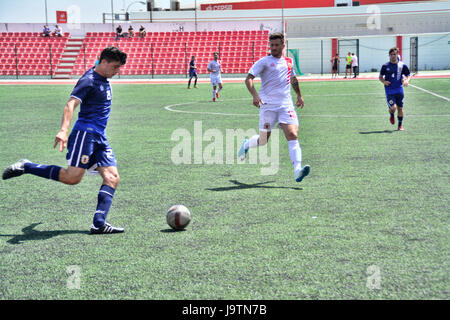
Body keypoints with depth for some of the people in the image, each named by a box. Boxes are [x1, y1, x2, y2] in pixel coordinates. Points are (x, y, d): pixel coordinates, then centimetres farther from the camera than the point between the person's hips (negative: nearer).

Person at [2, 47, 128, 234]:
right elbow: (70, 105, -24)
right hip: (85, 133, -9)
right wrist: (63, 131, -38)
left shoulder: (104, 80, 18)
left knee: (112, 177, -5)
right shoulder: (88, 80, -11)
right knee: (72, 177, -16)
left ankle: (99, 224, -10)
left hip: (99, 137, 9)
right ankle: (25, 167, 0)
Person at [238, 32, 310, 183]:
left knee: (293, 135, -16)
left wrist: (299, 95, 34)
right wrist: (255, 95, -26)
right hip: (268, 105, -3)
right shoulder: (264, 62, 0)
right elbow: (249, 78, -10)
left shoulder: (289, 61, 16)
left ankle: (297, 171, -23)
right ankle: (246, 144, 37)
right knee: (263, 140, 3)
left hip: (286, 105, 3)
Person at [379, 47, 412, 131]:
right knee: (393, 107, -15)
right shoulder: (385, 66, 0)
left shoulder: (402, 65, 2)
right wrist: (383, 81, -11)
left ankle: (400, 125, 22)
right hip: (389, 91, -2)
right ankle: (391, 115, 21)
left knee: (400, 108, 6)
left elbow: (409, 75, 9)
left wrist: (407, 81, -13)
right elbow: (380, 76, 10)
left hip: (399, 90, 2)